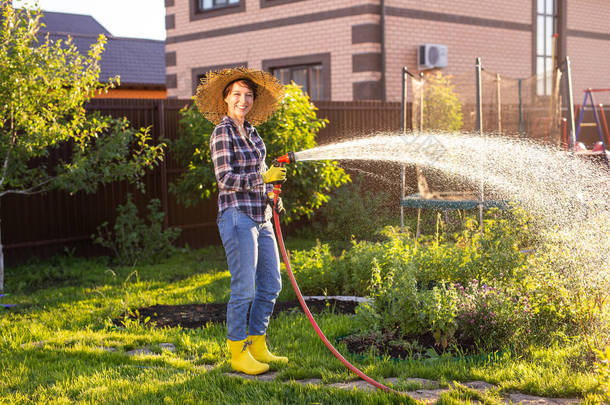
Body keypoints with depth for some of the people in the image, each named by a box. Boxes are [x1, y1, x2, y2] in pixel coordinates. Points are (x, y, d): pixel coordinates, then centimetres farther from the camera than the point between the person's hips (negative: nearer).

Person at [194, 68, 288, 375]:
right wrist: (265, 177, -15)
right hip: (237, 215, -9)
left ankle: (257, 347, 22)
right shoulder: (223, 133, -9)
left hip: (261, 218, 9)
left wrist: (273, 195, 12)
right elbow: (227, 180, -16)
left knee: (271, 284, 11)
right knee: (243, 288, -5)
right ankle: (237, 353, 8)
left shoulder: (251, 131, 15)